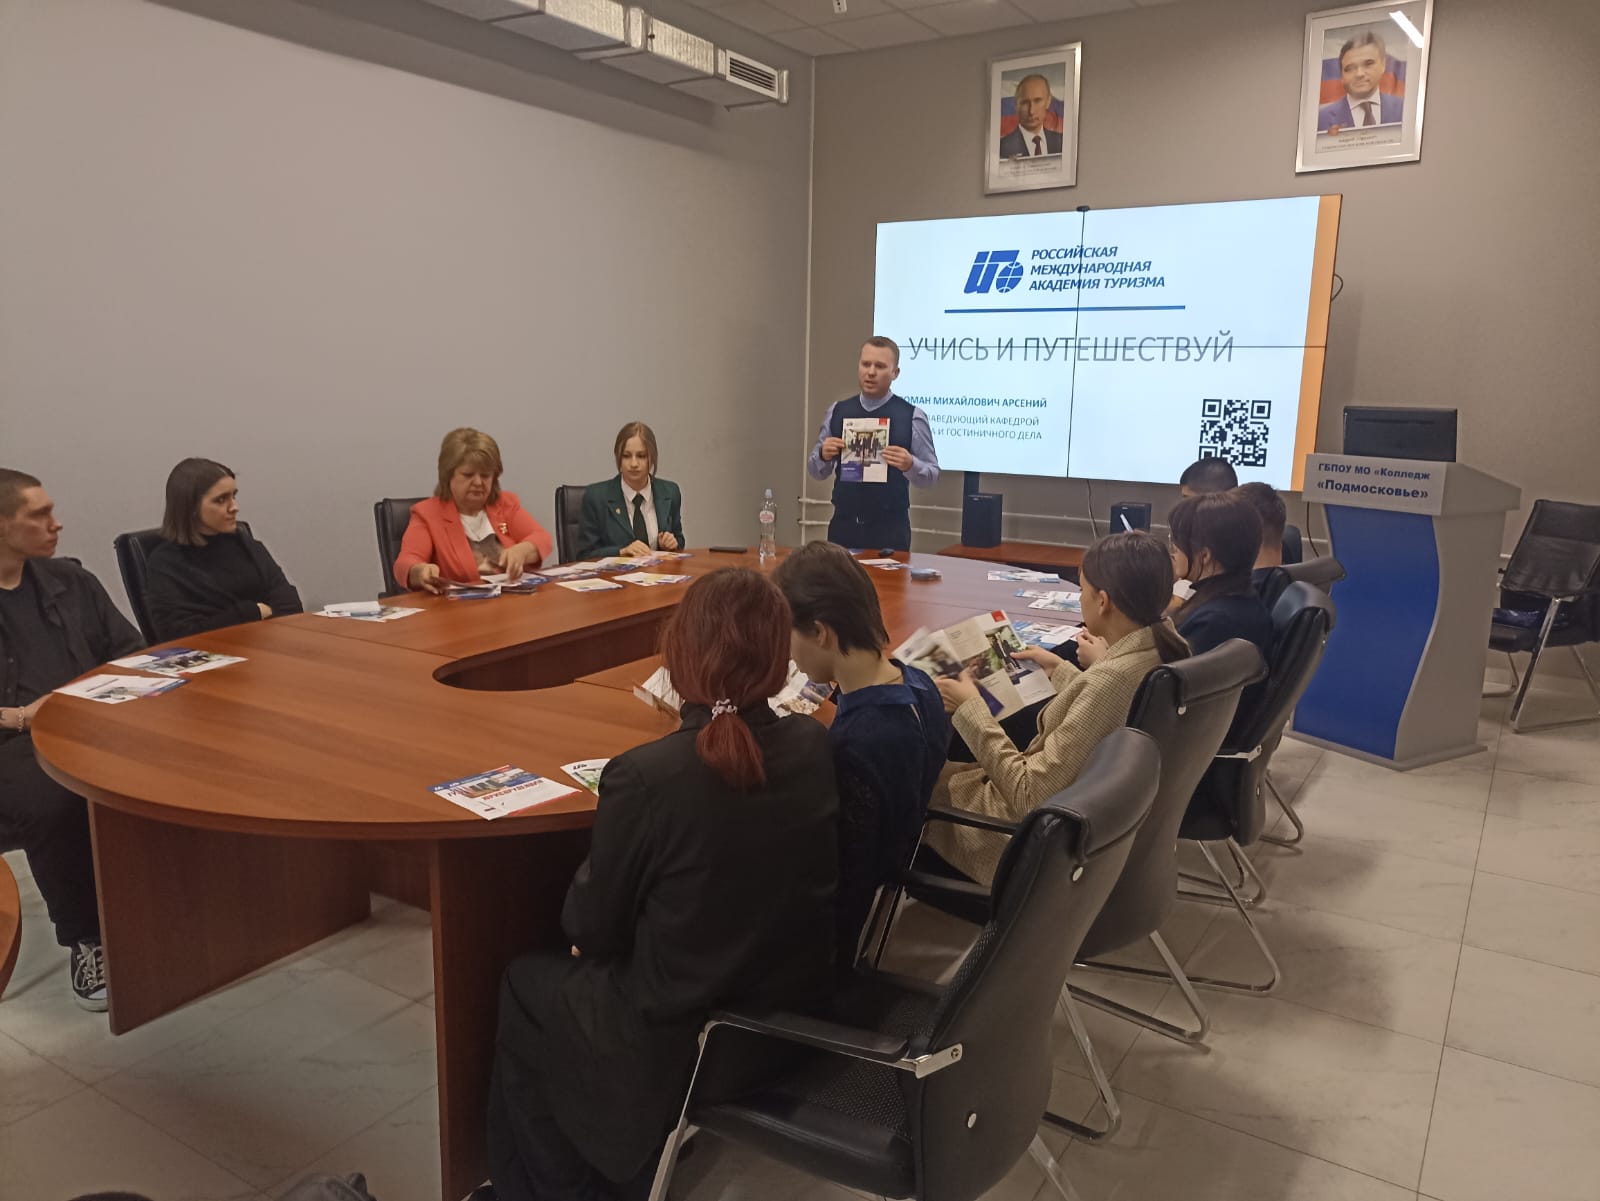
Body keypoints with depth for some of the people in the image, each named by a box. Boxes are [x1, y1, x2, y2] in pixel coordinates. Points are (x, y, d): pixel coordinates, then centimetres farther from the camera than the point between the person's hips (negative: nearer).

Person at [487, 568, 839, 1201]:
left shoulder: (643, 776, -27)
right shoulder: (815, 747, -10)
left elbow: (593, 931, -10)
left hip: (679, 1046, -6)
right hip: (796, 1018, 6)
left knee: (526, 983, 24)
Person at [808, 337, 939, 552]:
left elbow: (932, 476, -1)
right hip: (843, 525, 3)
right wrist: (824, 455, -11)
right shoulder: (837, 411, 6)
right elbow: (817, 471, 10)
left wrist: (910, 464, -21)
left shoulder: (912, 416, -3)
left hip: (890, 529, -2)